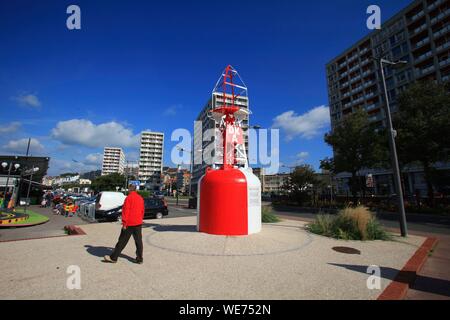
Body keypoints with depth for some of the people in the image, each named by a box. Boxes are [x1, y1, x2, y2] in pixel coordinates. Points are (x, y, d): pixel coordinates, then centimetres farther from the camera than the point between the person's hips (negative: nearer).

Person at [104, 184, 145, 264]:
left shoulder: (129, 198, -11)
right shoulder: (140, 198, 7)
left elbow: (125, 211, -15)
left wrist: (124, 223, -11)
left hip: (129, 224, -5)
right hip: (138, 223, 5)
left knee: (122, 241, 6)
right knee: (138, 241, 9)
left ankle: (113, 257, 18)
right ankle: (139, 259, 14)